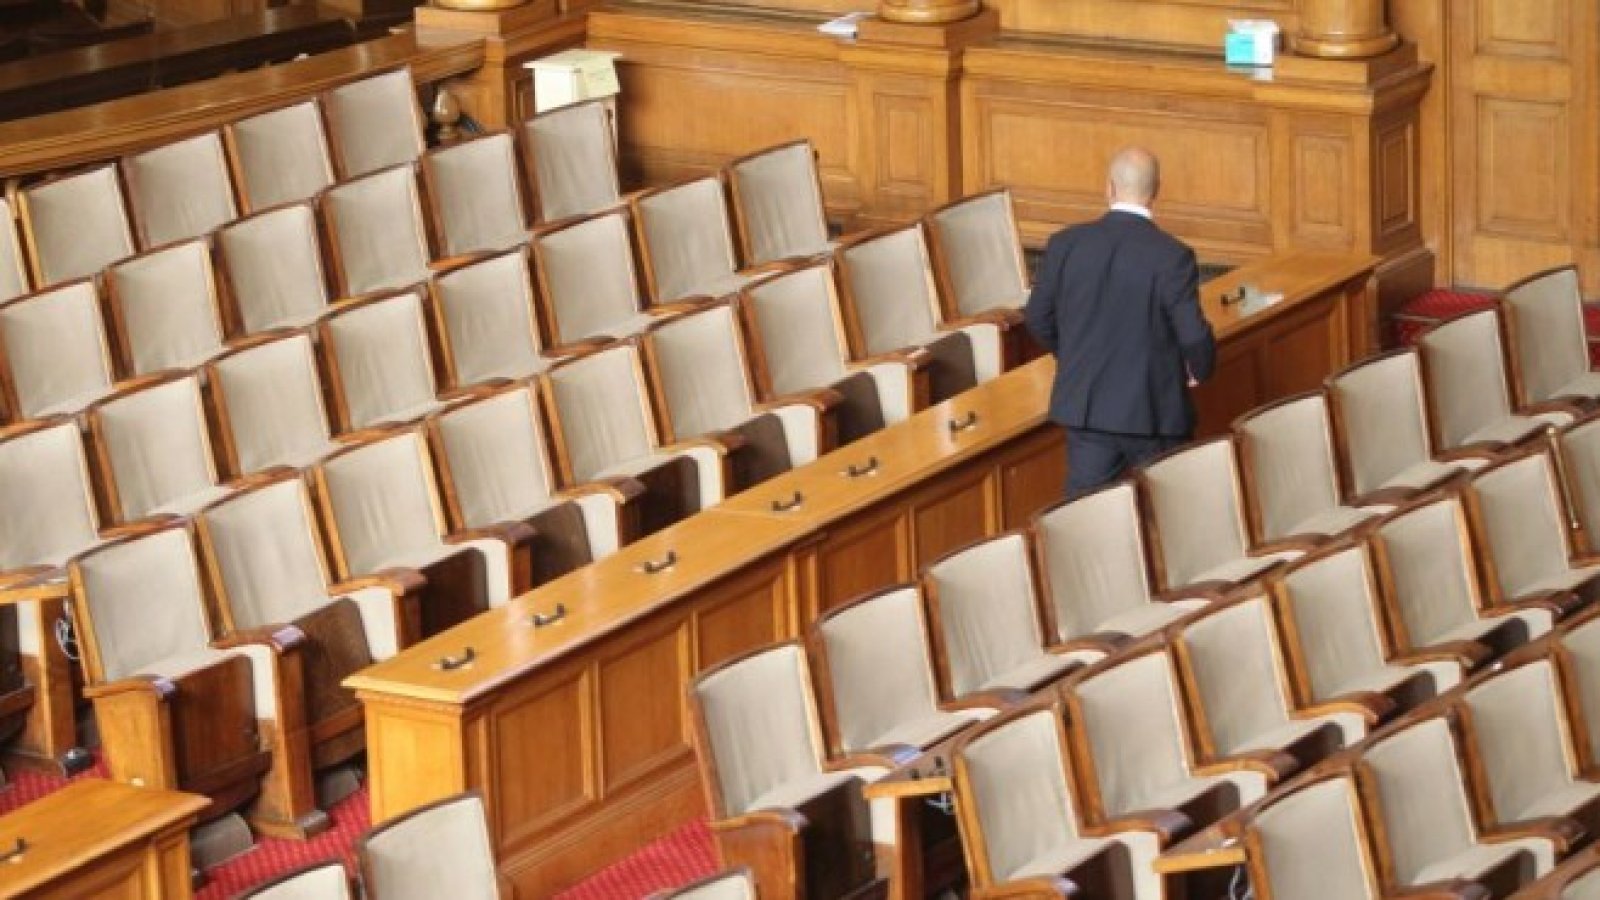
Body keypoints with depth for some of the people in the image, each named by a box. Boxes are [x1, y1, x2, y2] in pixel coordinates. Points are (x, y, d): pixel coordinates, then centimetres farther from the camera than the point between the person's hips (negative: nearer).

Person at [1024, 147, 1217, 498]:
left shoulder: (1065, 244, -5)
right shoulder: (1172, 255, -17)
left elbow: (1038, 318, 5)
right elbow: (1194, 334, -17)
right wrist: (1200, 369, 6)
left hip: (1085, 407, 3)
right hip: (1154, 413, -3)